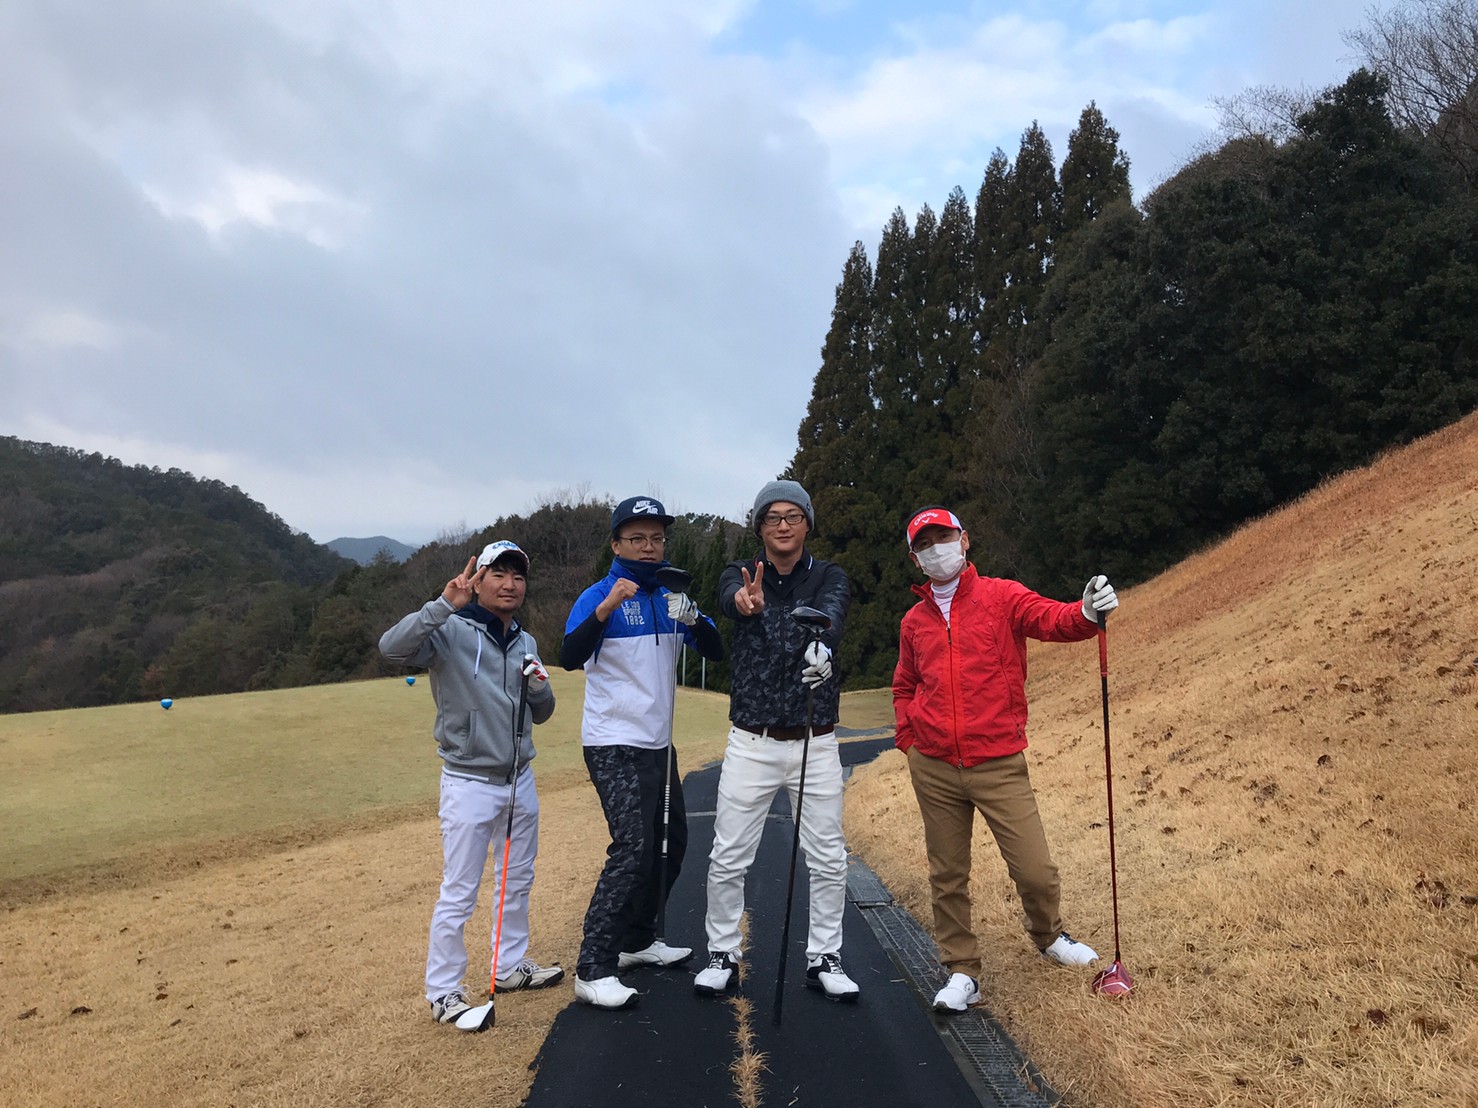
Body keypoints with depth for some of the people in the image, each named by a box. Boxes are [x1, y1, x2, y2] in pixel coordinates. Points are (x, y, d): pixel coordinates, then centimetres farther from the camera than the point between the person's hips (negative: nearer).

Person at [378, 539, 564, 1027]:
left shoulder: (526, 643, 7)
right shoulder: (451, 631, -12)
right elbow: (392, 646, -31)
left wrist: (539, 686, -7)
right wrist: (445, 604, -39)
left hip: (520, 778, 7)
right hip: (469, 782, -7)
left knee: (519, 880, 19)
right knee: (458, 894, 0)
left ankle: (511, 966, 36)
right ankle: (443, 993, 15)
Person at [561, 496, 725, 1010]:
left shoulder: (673, 596, 8)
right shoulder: (599, 596, -12)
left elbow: (716, 651, 1)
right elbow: (570, 658, -28)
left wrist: (693, 619, -19)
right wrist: (605, 608, -43)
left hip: (659, 744, 8)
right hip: (614, 745, -8)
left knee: (670, 843, 16)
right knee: (633, 848, -17)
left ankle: (637, 940, 33)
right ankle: (593, 971, -11)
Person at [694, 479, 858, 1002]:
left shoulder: (830, 577, 1)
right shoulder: (740, 575, 0)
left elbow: (831, 613, -23)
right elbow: (730, 598, -26)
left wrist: (819, 644, -48)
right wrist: (746, 602, -52)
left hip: (816, 745, 1)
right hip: (752, 743, 0)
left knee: (828, 860, 8)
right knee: (728, 858, 4)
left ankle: (823, 959, 25)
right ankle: (722, 955, 24)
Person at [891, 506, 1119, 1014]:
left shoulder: (1001, 596, 0)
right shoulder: (914, 621, 10)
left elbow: (1052, 619, -18)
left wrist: (1087, 613, -39)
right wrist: (910, 739, 11)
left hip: (999, 765, -3)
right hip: (934, 768, 3)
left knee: (1036, 870, -2)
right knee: (948, 875, 8)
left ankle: (1048, 936, 30)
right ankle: (962, 971, 26)